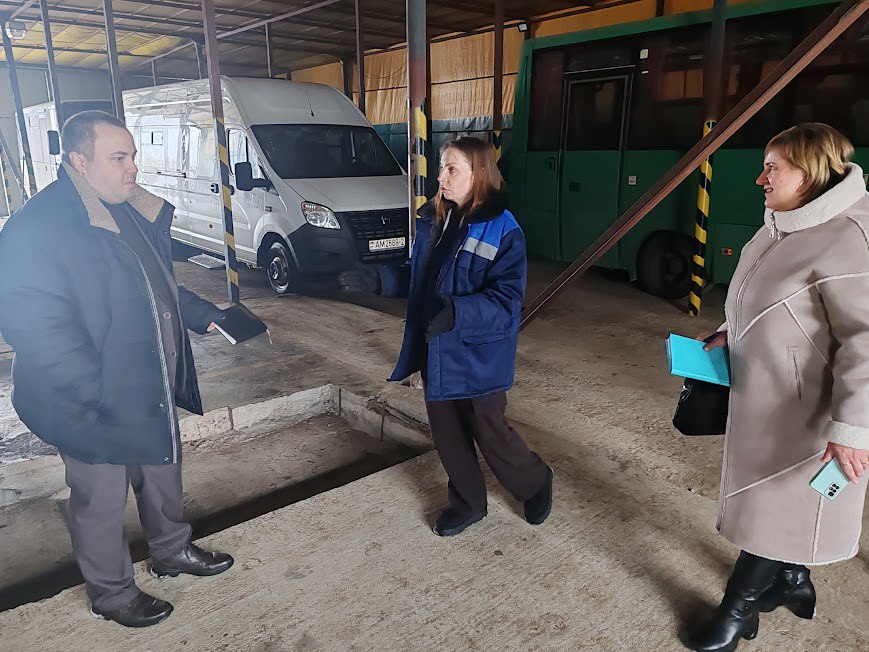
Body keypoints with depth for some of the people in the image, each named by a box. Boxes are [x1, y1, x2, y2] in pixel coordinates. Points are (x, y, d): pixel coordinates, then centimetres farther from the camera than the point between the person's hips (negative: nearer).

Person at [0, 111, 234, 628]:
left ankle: (172, 550, 49)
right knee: (102, 502, 13)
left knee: (164, 473, 24)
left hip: (153, 391, 8)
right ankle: (111, 592, 37)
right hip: (95, 408, -7)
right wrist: (100, 395, -29)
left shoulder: (137, 211, 4)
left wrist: (204, 315, 9)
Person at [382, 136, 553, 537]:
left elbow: (507, 298, -22)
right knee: (446, 433, 15)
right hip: (437, 352, 7)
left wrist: (457, 312, -37)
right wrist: (377, 279, -2)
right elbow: (415, 277, 14)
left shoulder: (502, 229, -16)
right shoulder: (433, 220, 5)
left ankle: (536, 483, 38)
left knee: (490, 433, 7)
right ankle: (467, 504, 38)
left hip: (478, 354, -6)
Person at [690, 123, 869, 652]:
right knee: (764, 494, 22)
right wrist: (727, 335, 7)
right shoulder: (786, 226, 6)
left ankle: (740, 607, 24)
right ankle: (792, 582, 45)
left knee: (776, 505, 6)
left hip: (802, 412, -9)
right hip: (762, 395, 9)